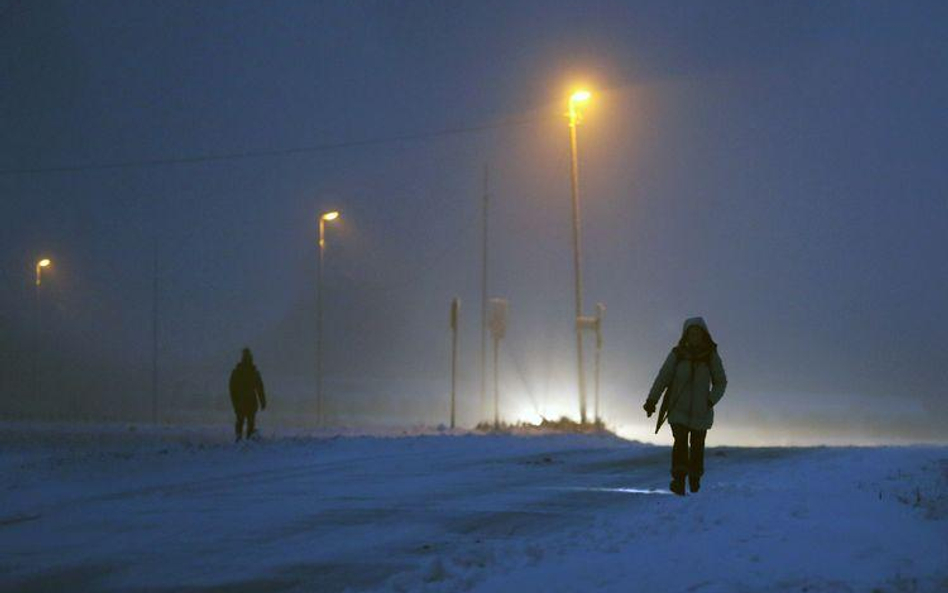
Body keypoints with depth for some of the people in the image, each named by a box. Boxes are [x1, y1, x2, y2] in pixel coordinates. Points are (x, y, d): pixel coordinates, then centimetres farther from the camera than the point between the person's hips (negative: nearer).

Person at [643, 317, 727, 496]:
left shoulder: (711, 356, -3)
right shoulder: (677, 354, -4)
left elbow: (721, 382, 4)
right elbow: (663, 378, -6)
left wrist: (710, 401, -11)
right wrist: (652, 400, -16)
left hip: (701, 412, 1)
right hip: (679, 409, -1)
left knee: (697, 445, 6)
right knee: (680, 442, -16)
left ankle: (695, 477, 30)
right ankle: (678, 481, -22)